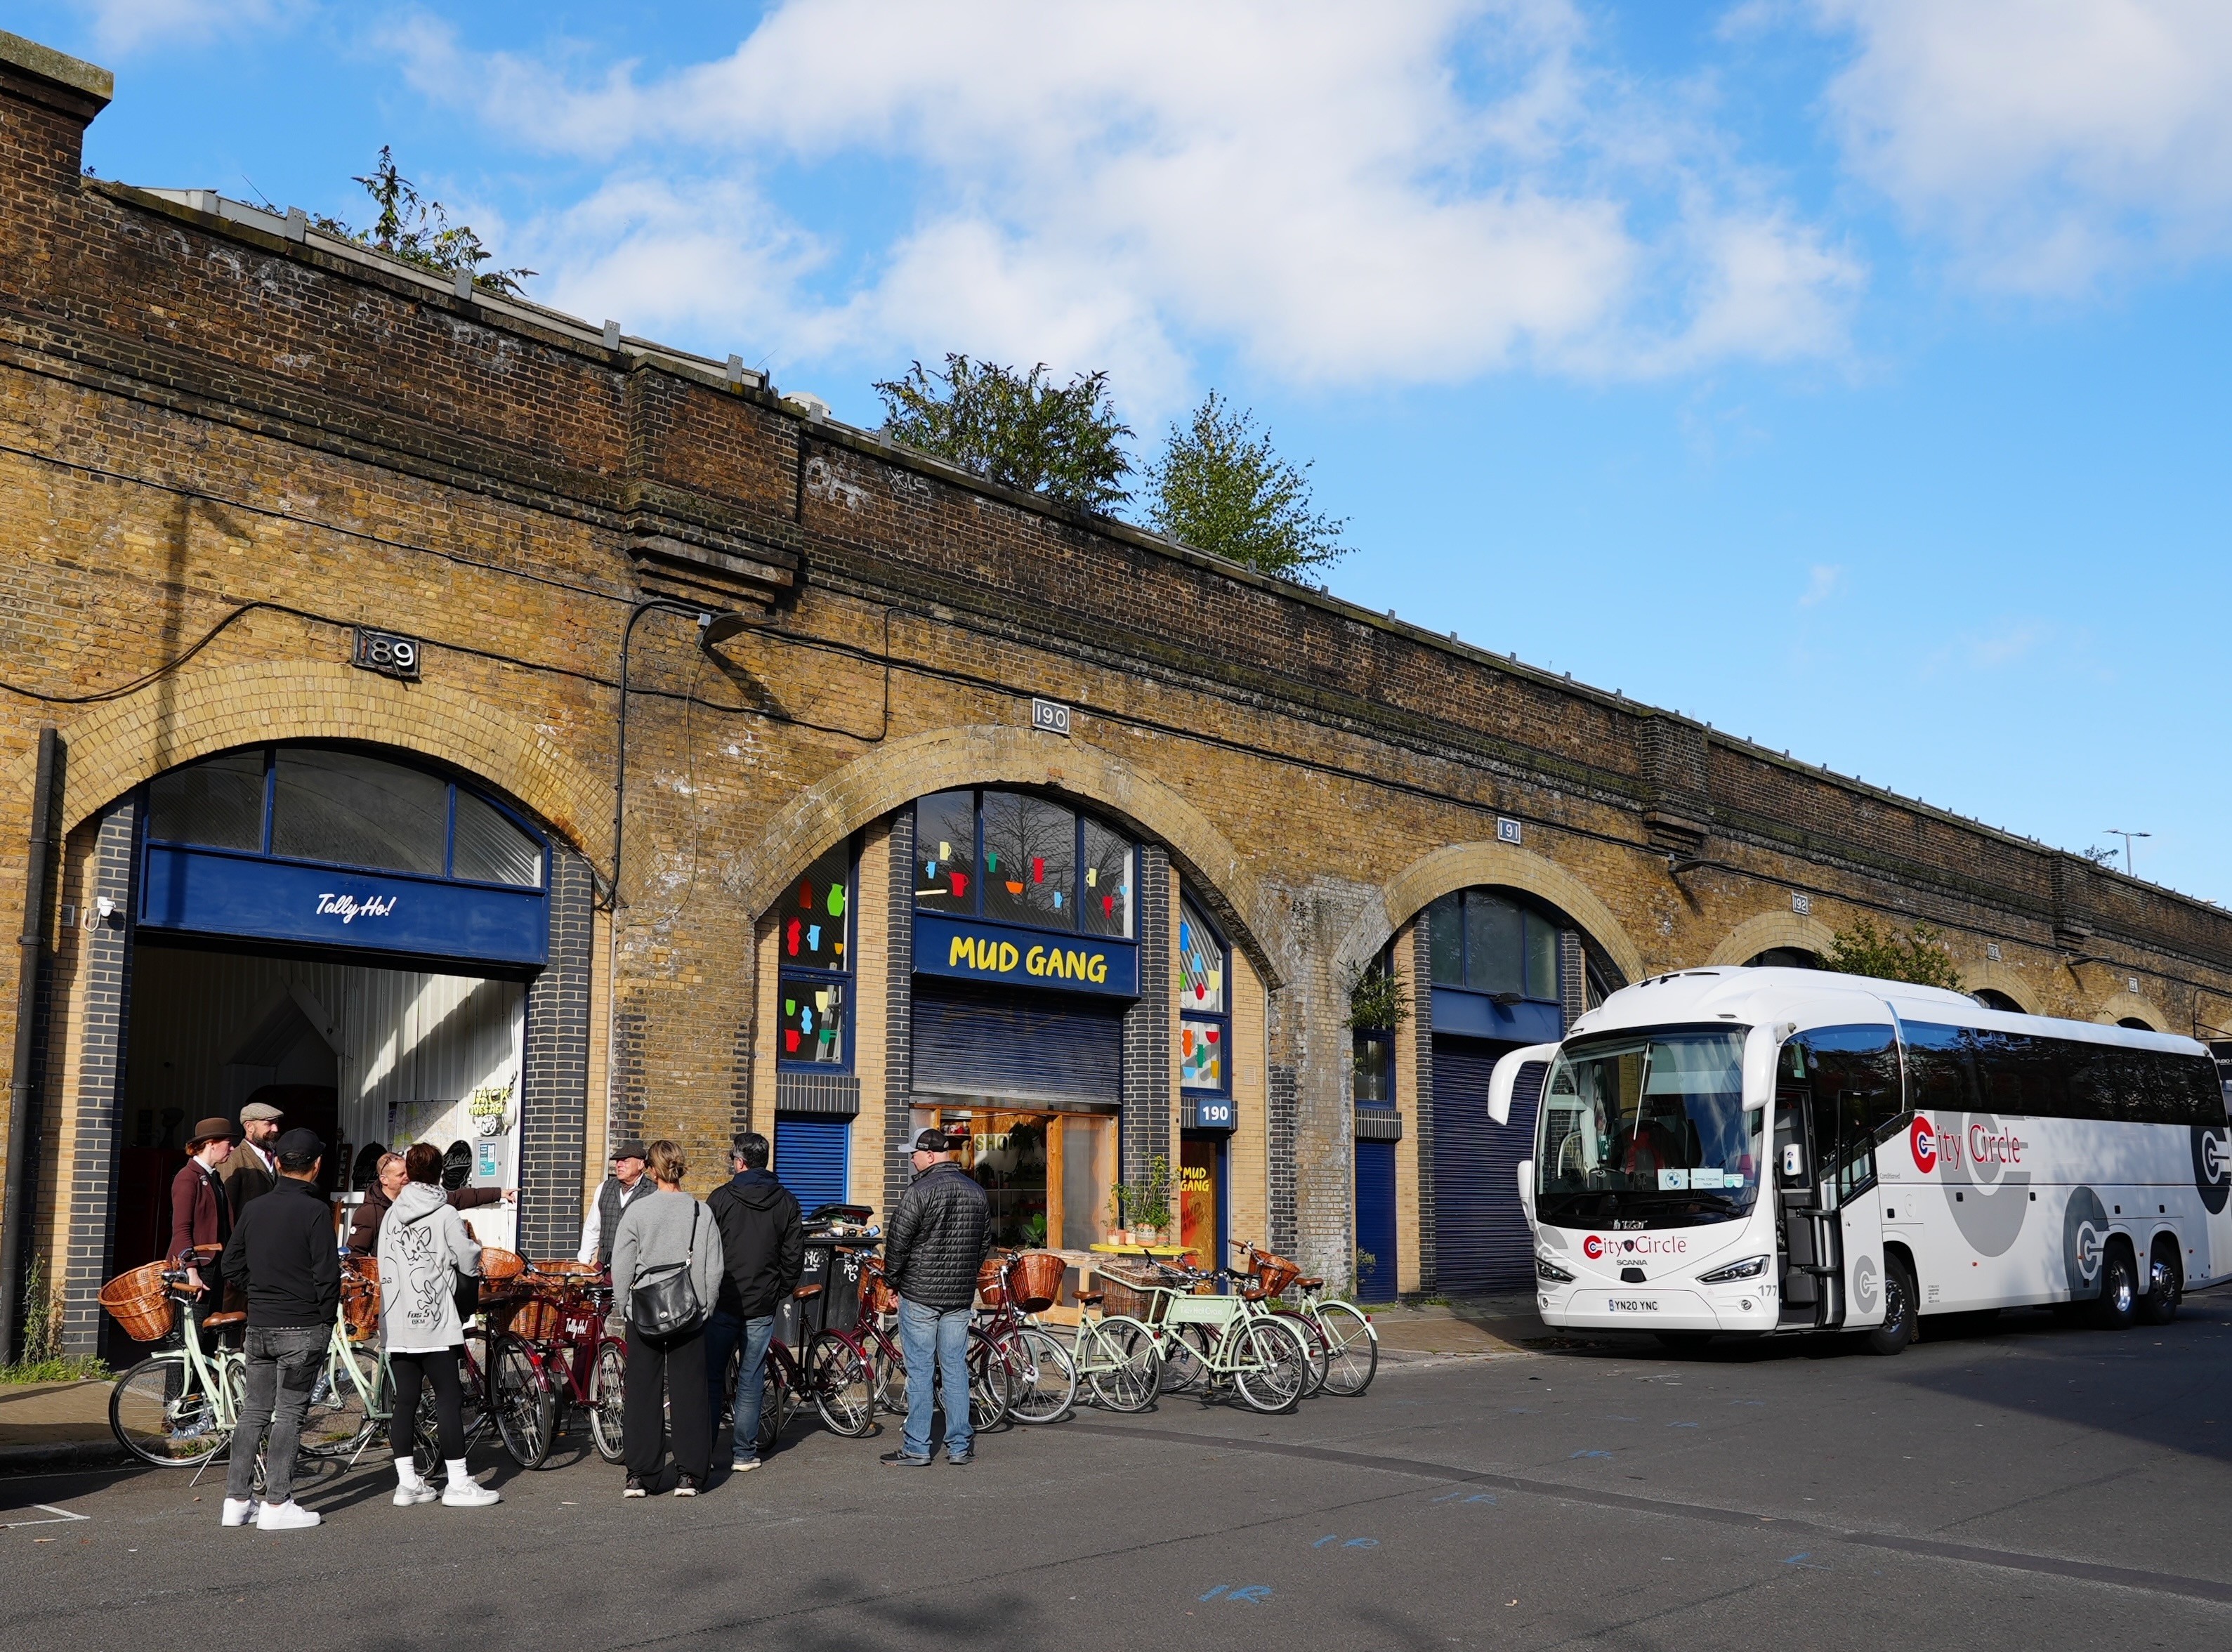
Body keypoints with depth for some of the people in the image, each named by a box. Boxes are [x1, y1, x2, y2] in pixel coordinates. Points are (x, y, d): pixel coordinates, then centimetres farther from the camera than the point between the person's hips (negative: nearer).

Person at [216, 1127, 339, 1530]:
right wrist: (328, 1317, -2)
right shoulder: (316, 1211, -13)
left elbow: (232, 1266, 11)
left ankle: (237, 1500, 15)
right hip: (303, 1329, -6)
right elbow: (327, 1273, -14)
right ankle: (277, 1504, 2)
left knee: (254, 1411, 12)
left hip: (258, 1326, 6)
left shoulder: (254, 1209, 6)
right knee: (288, 1414, 0)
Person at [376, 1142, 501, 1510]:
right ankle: (458, 1483, -2)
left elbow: (385, 1265, 11)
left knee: (405, 1400, 8)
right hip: (433, 1322, -5)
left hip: (395, 1324, 5)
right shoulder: (445, 1214, -7)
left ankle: (407, 1483, 11)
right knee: (449, 1397, -1)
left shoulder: (391, 1214, 8)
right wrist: (473, 1247, 16)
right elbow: (469, 1263, -5)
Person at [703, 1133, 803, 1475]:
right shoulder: (786, 1202, 2)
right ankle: (745, 1453, 9)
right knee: (750, 1380, 8)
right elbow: (795, 1254, 2)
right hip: (762, 1305, 2)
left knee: (712, 1377, 9)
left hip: (722, 1302, -2)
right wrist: (782, 1291, 13)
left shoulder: (721, 1197, -6)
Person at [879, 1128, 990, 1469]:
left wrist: (893, 1280, 3)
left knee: (919, 1371, 0)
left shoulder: (920, 1192, -14)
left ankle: (916, 1449, 4)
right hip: (960, 1298, 6)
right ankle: (960, 1447, 13)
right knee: (955, 1370, 11)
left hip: (919, 1294, -6)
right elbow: (985, 1243, 14)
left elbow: (897, 1242, -12)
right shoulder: (977, 1192, 7)